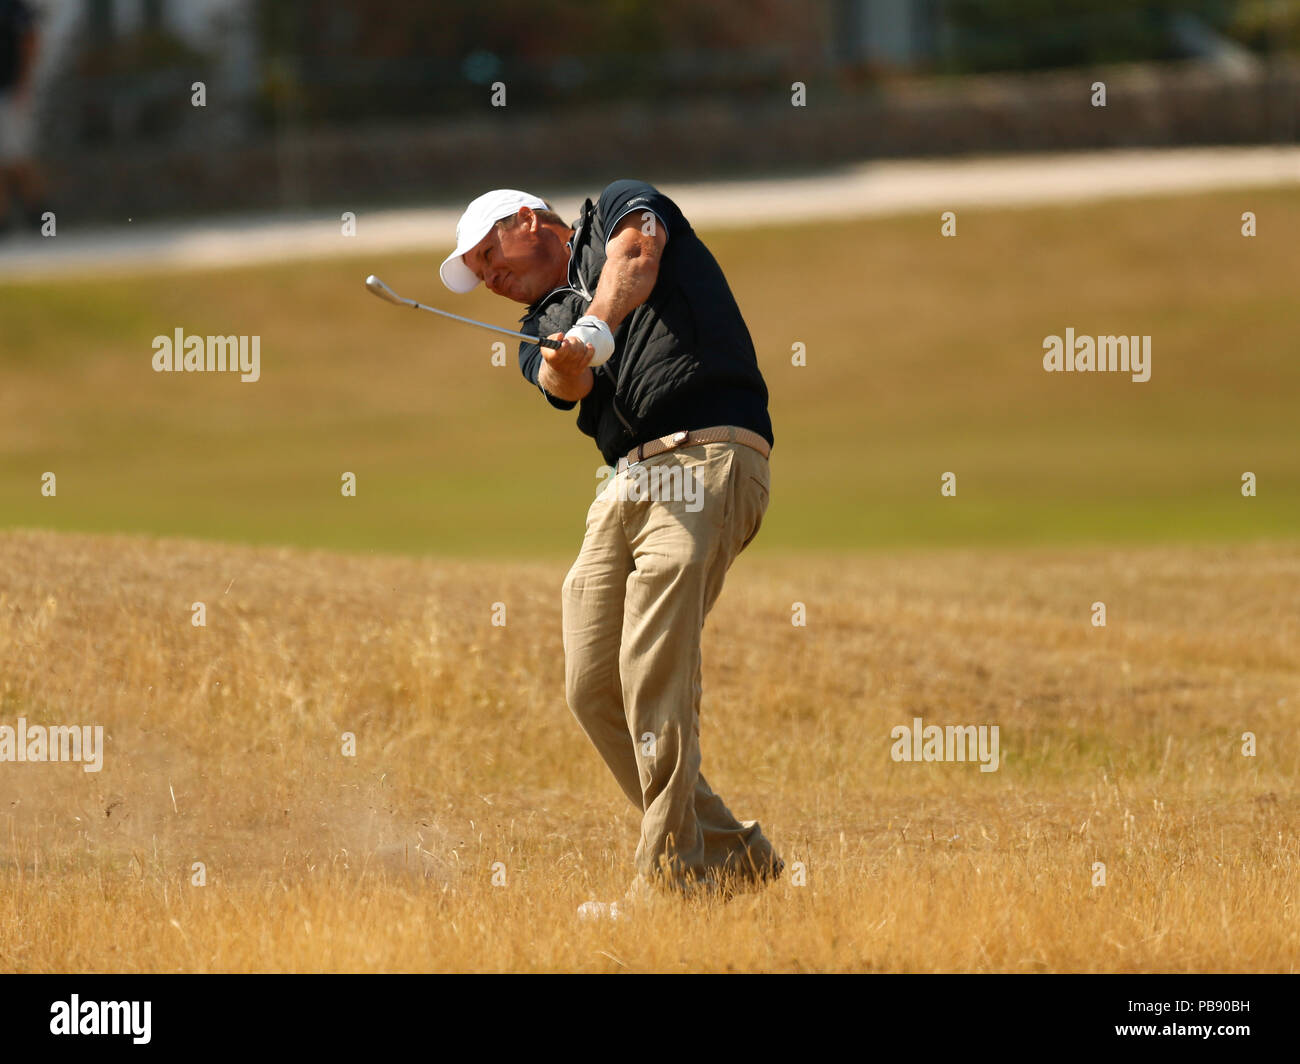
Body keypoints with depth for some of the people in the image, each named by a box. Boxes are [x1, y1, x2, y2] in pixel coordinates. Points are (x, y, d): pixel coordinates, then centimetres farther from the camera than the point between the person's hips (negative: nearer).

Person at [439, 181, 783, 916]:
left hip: (708, 459, -8)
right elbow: (562, 384, 1)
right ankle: (731, 854, 13)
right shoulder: (542, 325, 24)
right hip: (627, 483, 8)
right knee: (594, 688, 2)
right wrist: (567, 364, -23)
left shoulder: (619, 207, 14)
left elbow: (636, 255, -11)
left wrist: (597, 324, -28)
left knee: (654, 673, -17)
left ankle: (669, 878, -17)